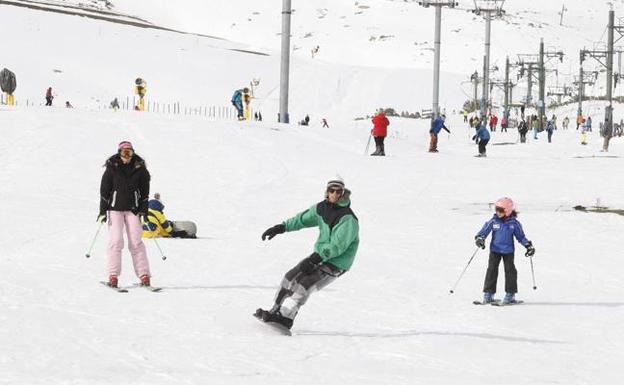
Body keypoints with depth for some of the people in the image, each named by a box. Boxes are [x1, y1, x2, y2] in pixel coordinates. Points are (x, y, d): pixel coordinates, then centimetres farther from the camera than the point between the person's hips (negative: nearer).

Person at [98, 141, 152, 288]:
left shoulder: (139, 168, 2)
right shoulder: (112, 167, -2)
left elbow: (144, 191, 7)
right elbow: (104, 190, 1)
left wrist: (144, 211, 0)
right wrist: (103, 211, -3)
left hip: (133, 208, 1)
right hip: (115, 208, -1)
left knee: (136, 242, -3)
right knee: (116, 240, -8)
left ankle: (144, 275, -1)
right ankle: (113, 276, -6)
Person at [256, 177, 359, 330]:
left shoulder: (348, 219, -23)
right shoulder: (322, 208, 1)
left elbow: (337, 246, -28)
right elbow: (303, 219, 16)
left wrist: (315, 258, -32)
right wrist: (281, 227, 9)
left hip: (336, 264, -8)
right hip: (320, 255, 8)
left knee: (305, 283, -20)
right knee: (291, 277, 5)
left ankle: (285, 318, -17)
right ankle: (276, 310, 16)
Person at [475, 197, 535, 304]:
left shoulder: (514, 223, -4)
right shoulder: (493, 221, -4)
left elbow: (521, 236, 5)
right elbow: (484, 230, -3)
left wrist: (528, 245, -2)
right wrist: (479, 238, -22)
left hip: (508, 250, 0)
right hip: (495, 250, 0)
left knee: (510, 271, 1)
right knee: (491, 270, -2)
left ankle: (510, 294, 10)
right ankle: (488, 294, 3)